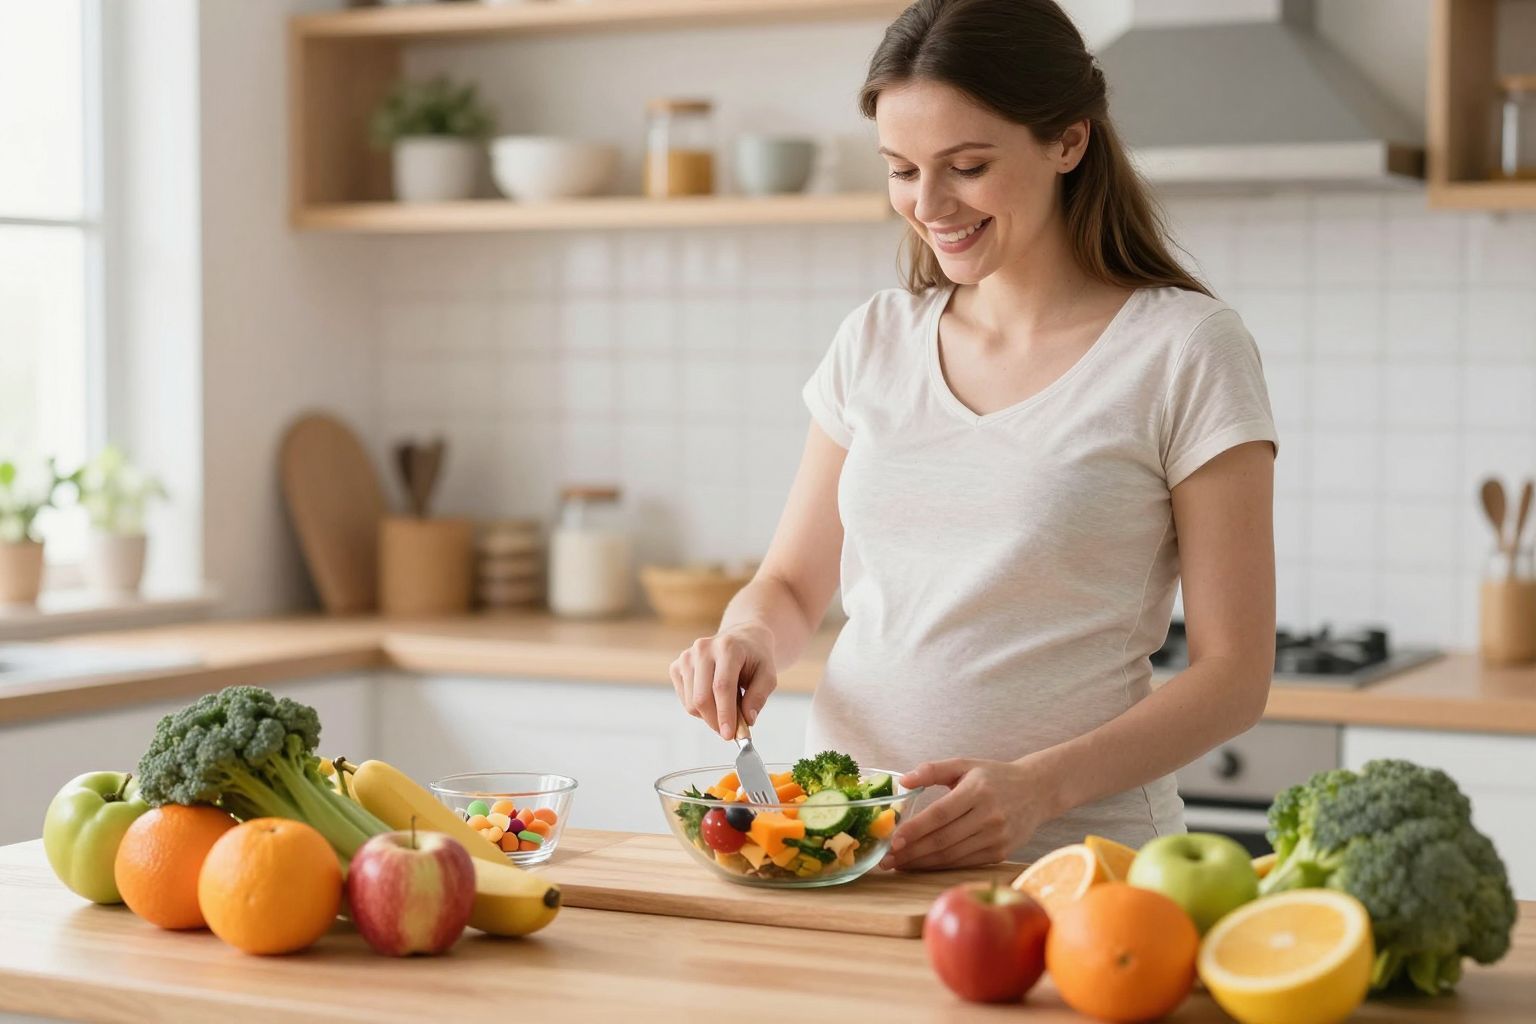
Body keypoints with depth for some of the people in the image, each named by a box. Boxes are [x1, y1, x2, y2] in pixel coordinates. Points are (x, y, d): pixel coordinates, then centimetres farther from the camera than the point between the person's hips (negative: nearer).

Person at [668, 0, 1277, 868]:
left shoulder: (1187, 349, -2)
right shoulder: (877, 340, 12)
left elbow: (1234, 674, -4)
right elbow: (792, 585, 21)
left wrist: (1041, 785, -19)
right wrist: (749, 639, -3)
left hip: (1072, 855, -4)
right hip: (841, 844, 4)